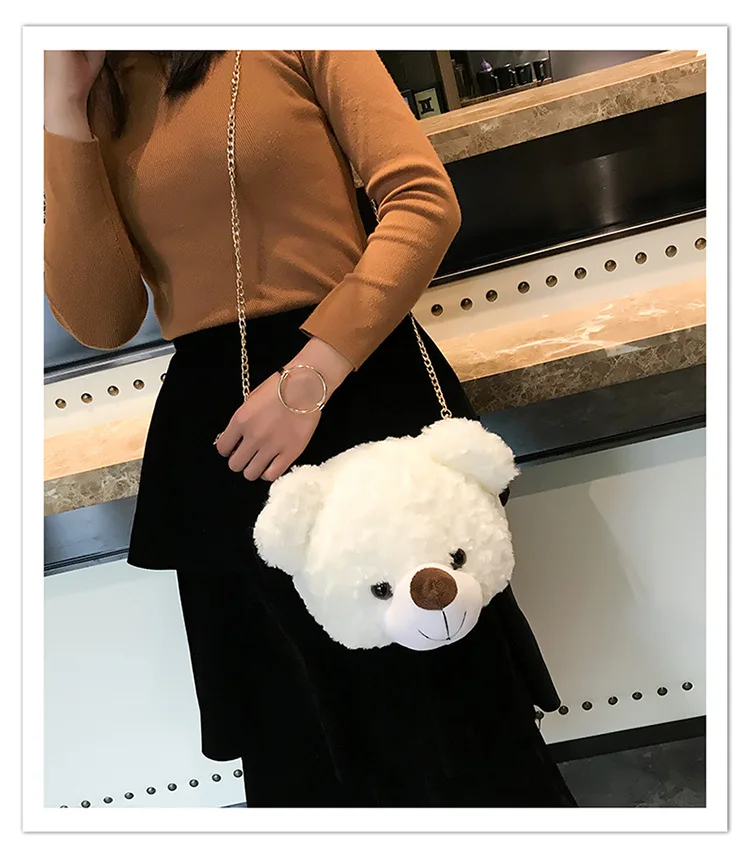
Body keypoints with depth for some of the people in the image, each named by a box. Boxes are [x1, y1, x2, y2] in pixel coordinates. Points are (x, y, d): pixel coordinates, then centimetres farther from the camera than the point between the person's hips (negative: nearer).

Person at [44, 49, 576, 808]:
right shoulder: (82, 99, 12)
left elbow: (424, 199, -9)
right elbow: (99, 322, -1)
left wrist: (311, 373, -18)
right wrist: (67, 111, -6)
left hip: (363, 385, -3)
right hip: (217, 439, 4)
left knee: (446, 696, 6)